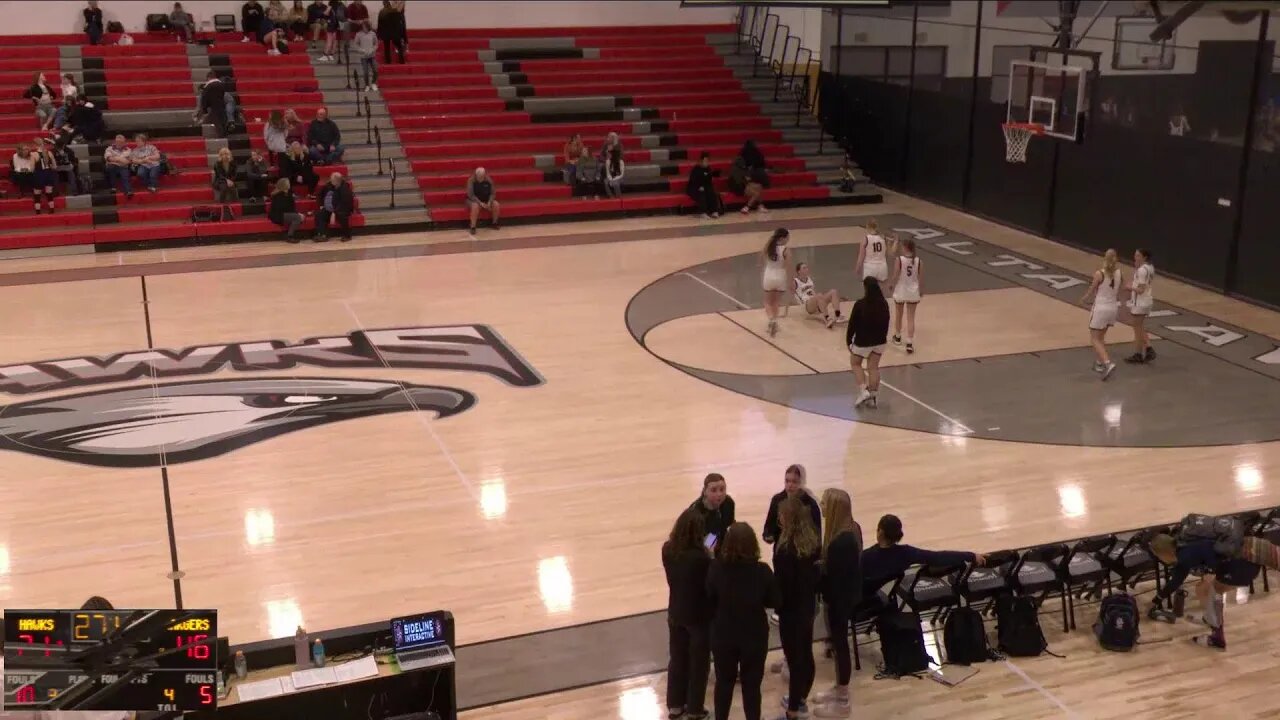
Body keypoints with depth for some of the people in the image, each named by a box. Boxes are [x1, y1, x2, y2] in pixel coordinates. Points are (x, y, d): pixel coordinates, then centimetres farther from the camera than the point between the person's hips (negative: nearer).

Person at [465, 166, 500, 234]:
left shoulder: (488, 180, -9)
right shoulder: (471, 180, -18)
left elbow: (493, 193, -3)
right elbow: (470, 195, -20)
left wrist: (489, 202, -21)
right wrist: (480, 203, -29)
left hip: (486, 200, 4)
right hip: (474, 200, -4)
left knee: (496, 204, -21)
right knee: (475, 206, -38)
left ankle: (494, 223, 2)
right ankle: (473, 227, -29)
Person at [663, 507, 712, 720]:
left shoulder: (668, 550, -10)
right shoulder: (700, 557, -29)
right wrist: (709, 558, -8)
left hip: (676, 613, 5)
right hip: (699, 616, -5)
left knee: (677, 659, 22)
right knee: (698, 663, 14)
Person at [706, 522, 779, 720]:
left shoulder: (716, 568, -19)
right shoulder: (762, 571, -19)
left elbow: (709, 599, -7)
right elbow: (774, 601, -7)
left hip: (723, 635, 1)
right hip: (754, 636, -1)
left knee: (724, 682, 20)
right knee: (751, 684, 14)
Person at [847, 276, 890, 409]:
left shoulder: (860, 304, -19)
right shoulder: (884, 304, -3)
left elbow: (852, 324, -13)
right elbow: (886, 323, 7)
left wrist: (848, 340, -1)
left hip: (863, 341, -4)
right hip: (879, 341, 5)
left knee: (855, 364, 16)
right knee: (874, 367, 13)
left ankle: (863, 390, 2)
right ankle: (873, 396, 15)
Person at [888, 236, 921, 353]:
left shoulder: (900, 259, -16)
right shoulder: (918, 260, -8)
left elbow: (895, 277, -15)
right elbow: (919, 278, -2)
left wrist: (891, 284, 6)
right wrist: (920, 291, 12)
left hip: (900, 291, -1)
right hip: (913, 292, 1)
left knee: (899, 315, 21)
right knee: (911, 318, 5)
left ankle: (897, 337, 39)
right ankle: (910, 343, -2)